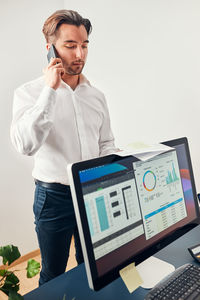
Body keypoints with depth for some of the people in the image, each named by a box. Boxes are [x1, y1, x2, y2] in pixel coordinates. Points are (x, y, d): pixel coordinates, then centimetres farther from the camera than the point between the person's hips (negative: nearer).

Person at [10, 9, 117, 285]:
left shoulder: (96, 96, 6)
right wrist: (50, 90, -23)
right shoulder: (29, 93, -8)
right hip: (54, 197, -3)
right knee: (53, 274, 15)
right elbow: (25, 145, -25)